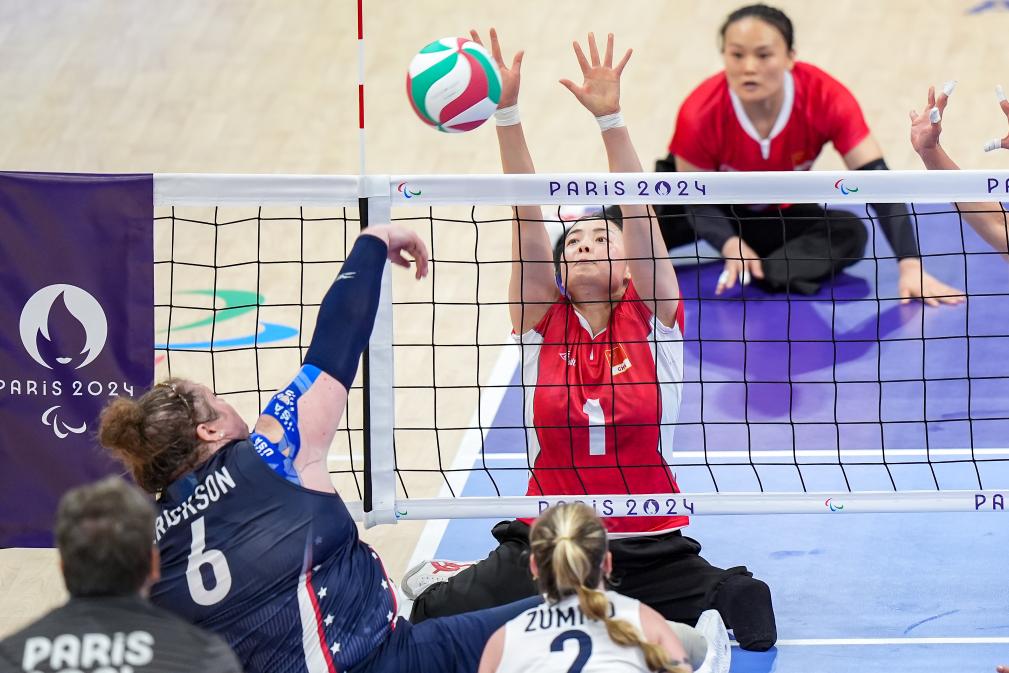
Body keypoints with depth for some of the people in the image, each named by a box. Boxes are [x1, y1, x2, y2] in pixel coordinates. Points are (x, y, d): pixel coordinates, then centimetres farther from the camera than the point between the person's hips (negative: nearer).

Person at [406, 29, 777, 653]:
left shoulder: (651, 316, -1)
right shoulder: (544, 320, 2)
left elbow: (637, 211, -13)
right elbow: (527, 215, -8)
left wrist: (611, 117, -26)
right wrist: (506, 112, -19)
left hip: (651, 550, -1)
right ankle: (443, 580, 21)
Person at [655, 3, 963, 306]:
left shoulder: (827, 99, -30)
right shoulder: (699, 114, -32)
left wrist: (911, 266, -36)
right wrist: (731, 245, -40)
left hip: (776, 213, 2)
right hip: (715, 210, -2)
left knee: (849, 232, -27)